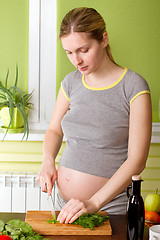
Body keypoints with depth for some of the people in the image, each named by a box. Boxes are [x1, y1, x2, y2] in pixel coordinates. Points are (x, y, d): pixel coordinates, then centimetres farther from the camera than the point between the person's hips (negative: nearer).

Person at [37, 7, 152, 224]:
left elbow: (136, 160, -16)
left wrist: (94, 203, -22)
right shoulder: (71, 82, 3)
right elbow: (54, 130, 16)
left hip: (110, 207, -4)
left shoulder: (134, 86, -12)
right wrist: (48, 163, -3)